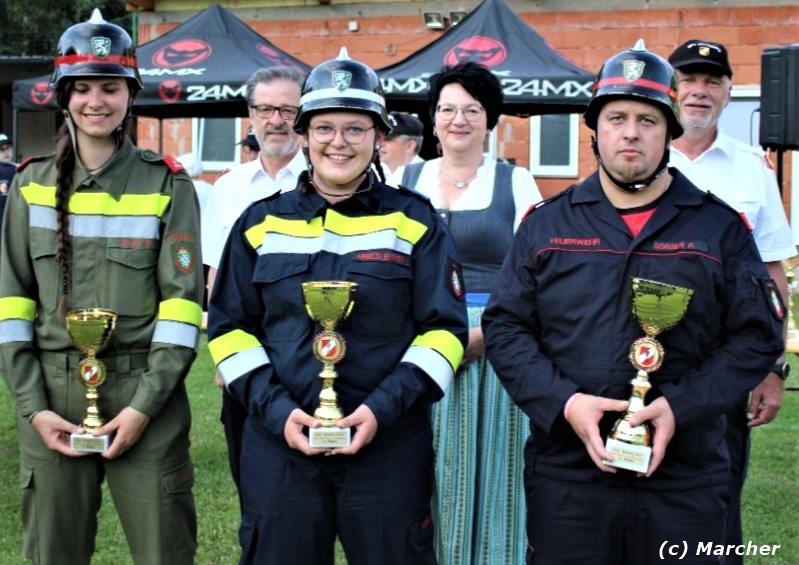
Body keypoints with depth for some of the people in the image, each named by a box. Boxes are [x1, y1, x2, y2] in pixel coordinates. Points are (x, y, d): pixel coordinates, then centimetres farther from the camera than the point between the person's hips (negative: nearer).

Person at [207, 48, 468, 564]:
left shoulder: (414, 221, 3)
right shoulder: (262, 223, 8)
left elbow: (444, 329, 0)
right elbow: (230, 327, 7)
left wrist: (382, 408, -12)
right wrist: (276, 410, -7)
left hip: (390, 446, -1)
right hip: (279, 443, 2)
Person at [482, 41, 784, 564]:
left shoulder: (719, 226, 4)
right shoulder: (547, 224, 7)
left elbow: (757, 335, 1)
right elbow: (505, 327, 5)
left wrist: (680, 408, -12)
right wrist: (564, 403, -11)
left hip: (685, 480, 0)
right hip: (565, 475, 1)